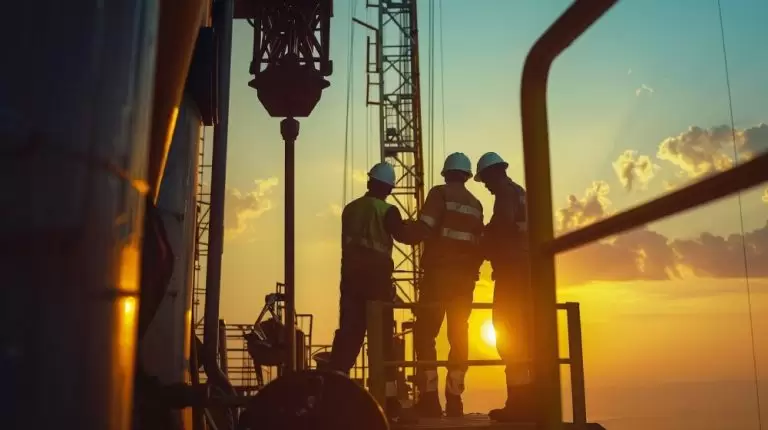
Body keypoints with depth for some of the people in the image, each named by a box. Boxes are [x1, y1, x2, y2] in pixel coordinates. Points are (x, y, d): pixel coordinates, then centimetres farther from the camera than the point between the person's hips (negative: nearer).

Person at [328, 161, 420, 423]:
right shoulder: (386, 211, -5)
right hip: (377, 278, -5)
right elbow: (406, 237, -7)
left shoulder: (349, 209, 11)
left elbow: (350, 242, 15)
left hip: (351, 277, 5)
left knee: (347, 336, 5)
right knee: (383, 340, -1)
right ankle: (390, 402, -1)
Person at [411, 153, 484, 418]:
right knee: (459, 336, 6)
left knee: (425, 334, -2)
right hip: (465, 277, 6)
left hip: (439, 273, -5)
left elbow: (424, 230, -12)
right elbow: (479, 244, 12)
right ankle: (454, 398, 4)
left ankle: (429, 397, -9)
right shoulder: (476, 205, 15)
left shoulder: (440, 193, -2)